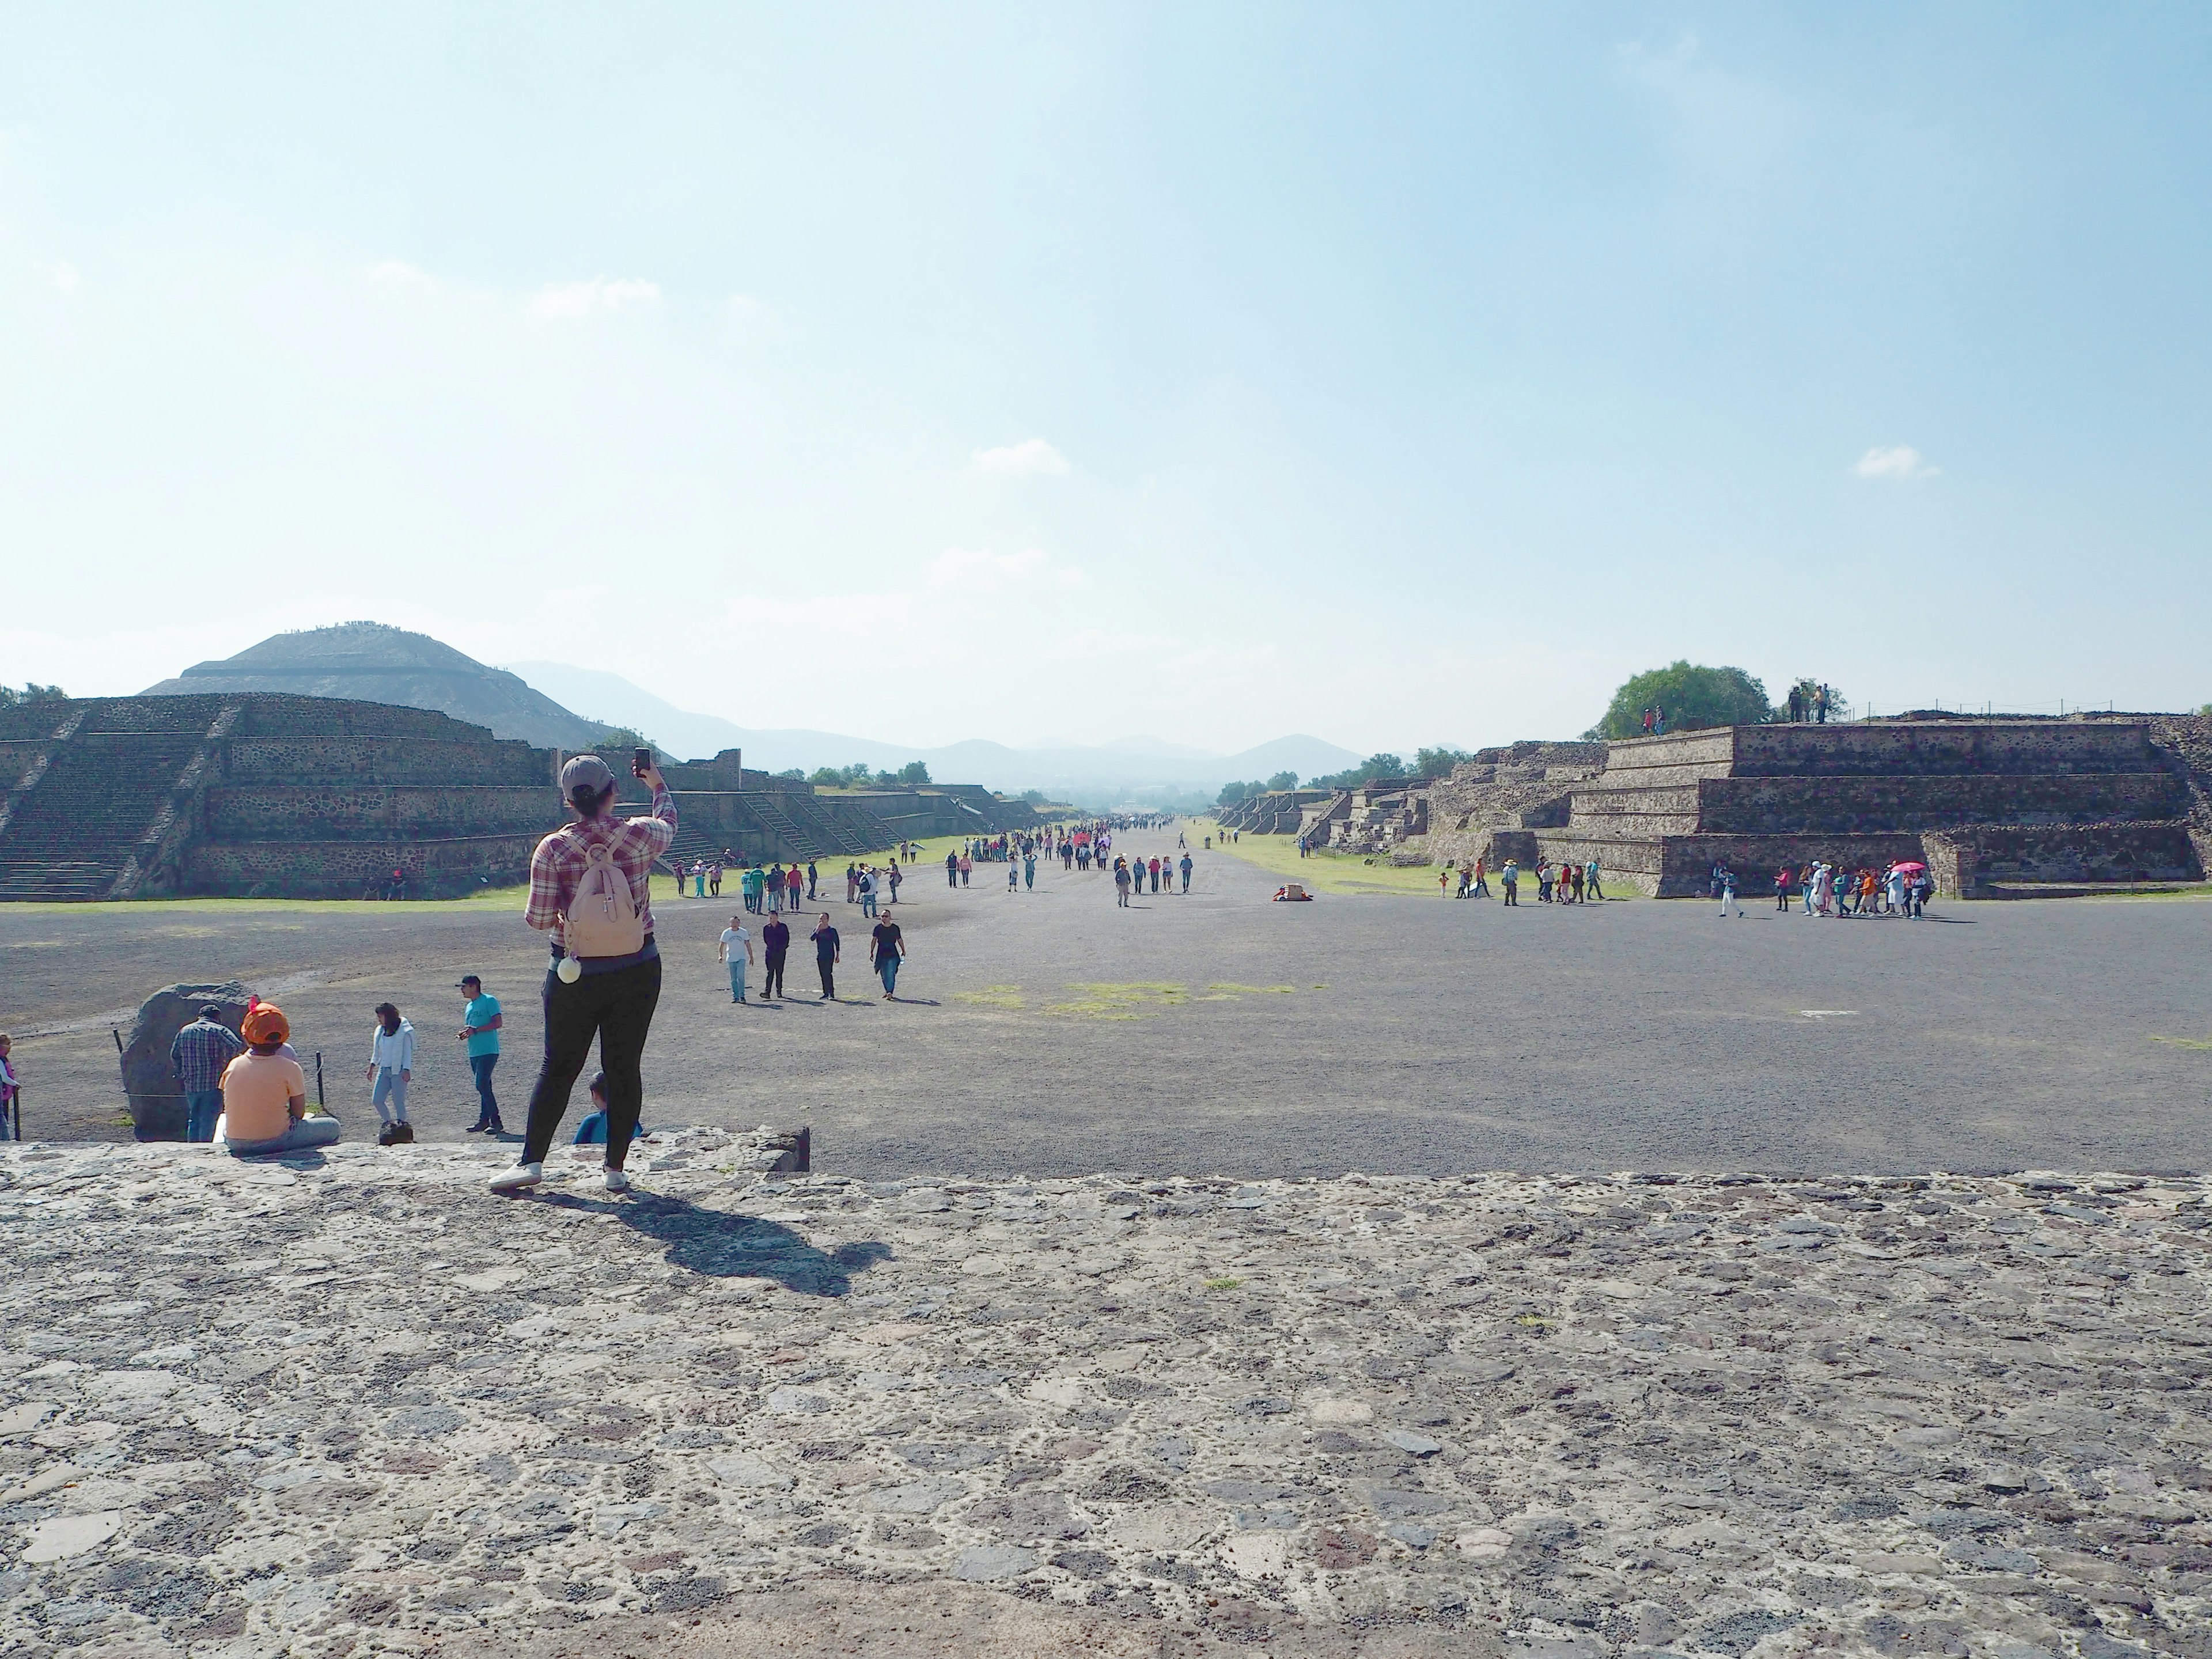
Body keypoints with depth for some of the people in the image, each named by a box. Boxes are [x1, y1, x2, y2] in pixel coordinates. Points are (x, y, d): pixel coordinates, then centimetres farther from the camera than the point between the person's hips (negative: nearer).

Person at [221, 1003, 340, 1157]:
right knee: (333, 1127, 18)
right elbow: (298, 1114, -9)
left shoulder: (234, 1064, -5)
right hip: (276, 1142, -3)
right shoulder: (290, 1069, -16)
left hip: (235, 1144, 3)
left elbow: (229, 1107, 4)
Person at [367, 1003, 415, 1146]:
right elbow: (376, 1052, 20)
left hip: (399, 1071, -7)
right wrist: (372, 1067, 12)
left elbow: (408, 1052, -9)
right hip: (384, 1070, 7)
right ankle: (388, 1124, 20)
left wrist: (406, 1070, -16)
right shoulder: (380, 1031, 11)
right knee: (376, 1100, 2)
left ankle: (402, 1127, 4)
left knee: (398, 1101, -6)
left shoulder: (404, 1032, -8)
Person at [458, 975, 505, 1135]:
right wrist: (465, 1034, 5)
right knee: (484, 1087, 11)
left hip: (488, 1051, -9)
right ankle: (484, 1120, 15)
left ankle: (496, 1122, -13)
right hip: (474, 1052, 9)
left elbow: (498, 1023, -13)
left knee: (482, 1085, -16)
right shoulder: (469, 1006, 21)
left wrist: (475, 1030, -18)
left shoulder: (489, 1001, -5)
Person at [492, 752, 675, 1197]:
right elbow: (668, 822, 18)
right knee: (624, 1069, 8)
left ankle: (532, 1161, 16)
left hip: (575, 974, 0)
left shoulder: (553, 849, -10)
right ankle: (616, 1169, 13)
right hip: (636, 972, 1)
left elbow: (538, 919, -10)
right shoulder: (641, 835, -7)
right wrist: (657, 784, 35)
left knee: (558, 1068, 13)